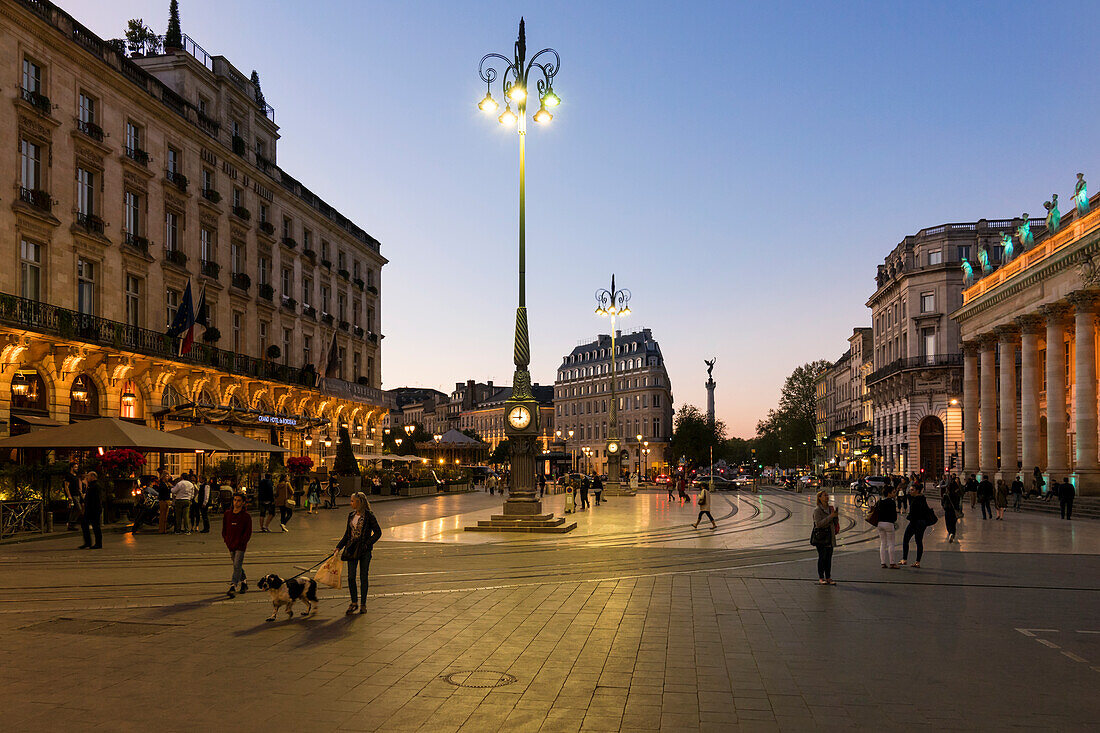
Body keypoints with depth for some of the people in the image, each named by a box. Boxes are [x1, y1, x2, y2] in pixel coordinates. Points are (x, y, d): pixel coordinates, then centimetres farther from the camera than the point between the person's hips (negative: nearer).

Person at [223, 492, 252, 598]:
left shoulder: (246, 516, -7)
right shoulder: (227, 513, 7)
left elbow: (248, 532, -7)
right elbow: (224, 529, 14)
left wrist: (240, 543, -12)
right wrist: (227, 541, 4)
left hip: (241, 546, -5)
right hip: (230, 545, 5)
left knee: (237, 566, -12)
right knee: (238, 566, 16)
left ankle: (233, 587, -16)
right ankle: (243, 584, 30)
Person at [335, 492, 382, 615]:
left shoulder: (369, 516, -9)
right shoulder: (351, 515, 9)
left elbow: (378, 532, -6)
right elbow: (347, 534, 16)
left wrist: (367, 544, -14)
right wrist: (339, 547, 9)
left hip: (364, 549, -5)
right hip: (352, 548, 5)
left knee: (363, 577, 3)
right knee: (351, 576, 1)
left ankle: (363, 604, 14)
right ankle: (354, 602, 15)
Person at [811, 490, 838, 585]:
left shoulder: (830, 508, 12)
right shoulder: (817, 509, -9)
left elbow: (835, 522, 19)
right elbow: (818, 524, -19)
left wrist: (836, 516, -2)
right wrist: (830, 517, -22)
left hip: (830, 536, 6)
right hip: (820, 536, -6)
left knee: (829, 557, 5)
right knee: (822, 556, -6)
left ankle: (828, 577, 11)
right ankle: (821, 578, 2)